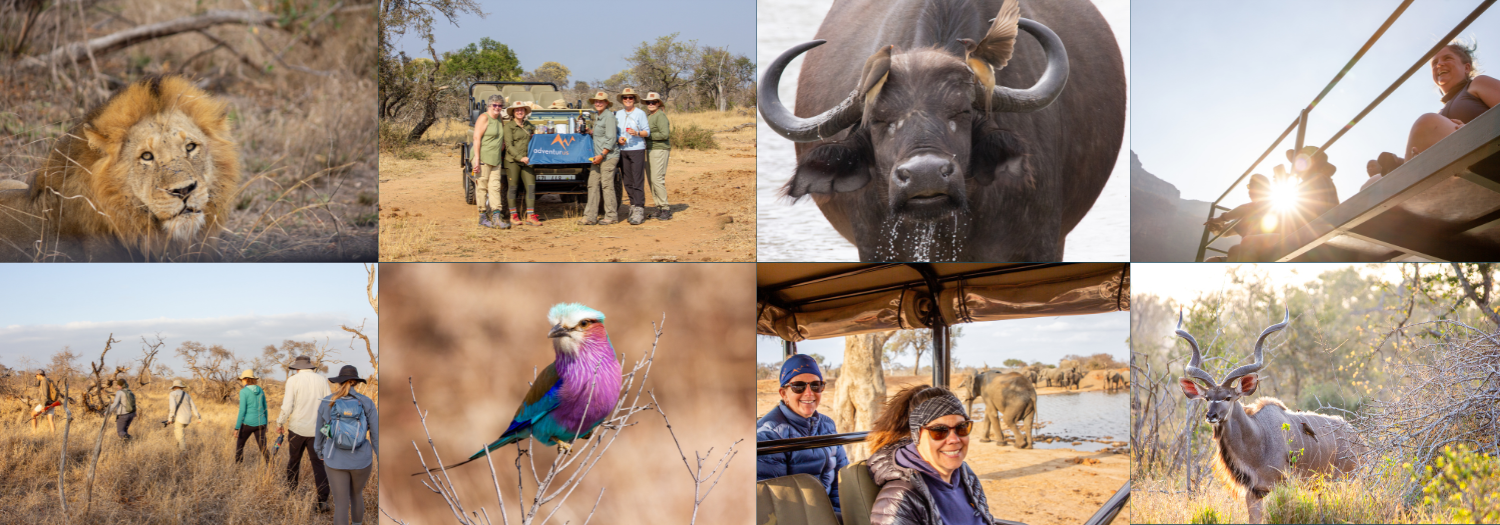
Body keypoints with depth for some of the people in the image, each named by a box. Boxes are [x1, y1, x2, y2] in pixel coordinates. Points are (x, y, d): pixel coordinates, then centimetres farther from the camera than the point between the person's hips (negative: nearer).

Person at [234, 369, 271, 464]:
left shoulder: (244, 392, -9)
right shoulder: (260, 390, 7)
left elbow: (242, 411, -14)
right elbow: (265, 408, 13)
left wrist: (237, 428, -12)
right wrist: (266, 425, 22)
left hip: (248, 423, -4)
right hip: (260, 423, 4)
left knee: (239, 445, 17)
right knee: (263, 448, 4)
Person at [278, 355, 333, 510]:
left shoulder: (293, 380, -5)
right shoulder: (321, 380, 3)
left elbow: (287, 407, -10)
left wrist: (280, 423, 5)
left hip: (297, 428, -2)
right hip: (317, 430, 2)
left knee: (293, 461, 16)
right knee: (318, 463, 2)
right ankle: (323, 499, -7)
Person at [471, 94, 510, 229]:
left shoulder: (500, 120, 16)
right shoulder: (484, 118, -7)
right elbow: (476, 139, -13)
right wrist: (477, 160, -19)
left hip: (495, 160, 7)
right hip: (483, 158, -7)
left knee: (495, 186, 1)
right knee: (482, 187, -2)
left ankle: (496, 217, -2)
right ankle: (482, 217, 3)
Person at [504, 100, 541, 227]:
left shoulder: (529, 126, 14)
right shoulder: (509, 126, -3)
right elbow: (509, 146, -11)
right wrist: (520, 157, -19)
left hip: (527, 161, 5)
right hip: (512, 161, -5)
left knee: (531, 186, -3)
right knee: (513, 187, 1)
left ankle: (530, 216, -1)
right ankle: (513, 215, 11)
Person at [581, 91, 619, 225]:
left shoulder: (609, 116, -9)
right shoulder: (597, 117, 18)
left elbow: (611, 138, -14)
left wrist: (602, 155, -17)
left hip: (608, 156, -9)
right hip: (598, 156, 9)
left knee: (607, 185, -5)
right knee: (593, 185, 4)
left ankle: (611, 216, 2)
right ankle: (590, 216, 4)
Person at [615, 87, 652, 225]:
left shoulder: (640, 113, 1)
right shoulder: (618, 114, 14)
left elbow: (647, 132, -1)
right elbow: (614, 131, 18)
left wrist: (637, 133, -19)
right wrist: (618, 139, -3)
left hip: (637, 150, -5)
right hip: (623, 150, 5)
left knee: (638, 181, -10)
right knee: (628, 182, 6)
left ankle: (639, 210, -13)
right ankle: (633, 207, 13)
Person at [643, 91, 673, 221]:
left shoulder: (660, 116, -11)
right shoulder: (648, 116, 17)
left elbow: (664, 135, -20)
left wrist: (647, 135, -16)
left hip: (659, 150, -10)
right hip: (650, 150, 10)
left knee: (657, 179, -13)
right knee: (651, 180, 9)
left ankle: (666, 209, -7)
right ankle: (659, 208, 15)